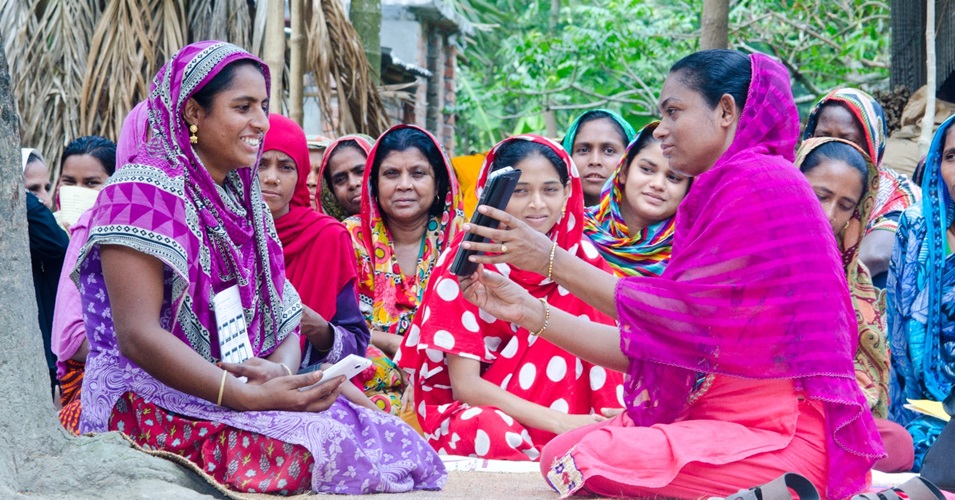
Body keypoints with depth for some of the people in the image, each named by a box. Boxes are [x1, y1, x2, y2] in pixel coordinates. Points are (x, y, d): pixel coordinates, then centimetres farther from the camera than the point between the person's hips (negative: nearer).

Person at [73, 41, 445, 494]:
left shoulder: (242, 198, 15)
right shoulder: (144, 191, -9)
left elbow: (285, 319, 12)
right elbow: (137, 334, -19)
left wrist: (280, 370, -13)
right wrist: (248, 396, -26)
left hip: (246, 390, 7)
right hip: (152, 401, -7)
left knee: (398, 442, -15)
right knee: (318, 448, -31)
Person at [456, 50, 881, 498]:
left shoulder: (759, 181, -12)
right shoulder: (717, 196, 18)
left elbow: (677, 318, -14)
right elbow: (652, 344, 11)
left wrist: (553, 261, -7)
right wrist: (528, 312, 8)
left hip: (782, 434, -9)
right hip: (720, 420, 9)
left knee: (591, 462, -24)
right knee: (561, 453, 1)